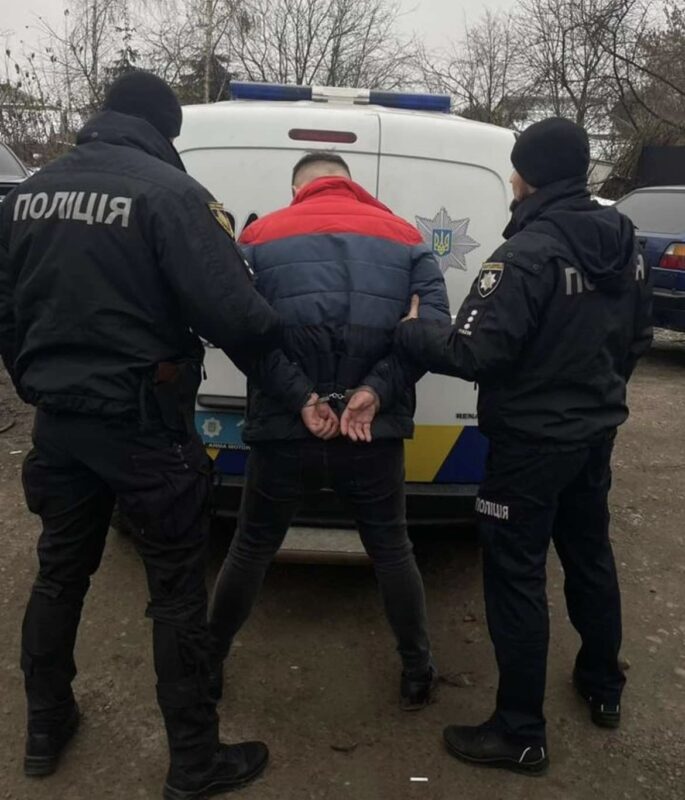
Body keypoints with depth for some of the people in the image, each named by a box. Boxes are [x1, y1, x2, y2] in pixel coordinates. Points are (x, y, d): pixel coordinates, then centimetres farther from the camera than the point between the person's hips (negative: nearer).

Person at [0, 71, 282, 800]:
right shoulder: (168, 192, -14)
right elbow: (228, 312, -22)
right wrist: (276, 334, -1)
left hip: (58, 421, 7)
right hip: (142, 425, -6)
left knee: (59, 574, 22)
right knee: (176, 591, 7)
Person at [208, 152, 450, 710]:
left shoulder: (262, 236, 4)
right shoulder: (404, 237, 8)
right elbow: (433, 324, -6)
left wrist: (299, 398, -14)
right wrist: (377, 391, -13)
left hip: (284, 430, 0)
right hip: (374, 432, 1)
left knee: (251, 549, 17)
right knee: (392, 550, 18)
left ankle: (208, 665, 35)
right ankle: (418, 673, 30)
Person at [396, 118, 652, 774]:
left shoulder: (529, 252, -23)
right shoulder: (623, 244, 4)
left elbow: (473, 352, -27)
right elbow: (637, 337, 13)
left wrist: (406, 332, -11)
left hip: (531, 442, -8)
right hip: (595, 434, 8)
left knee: (516, 577, 3)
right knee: (589, 556, 23)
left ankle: (521, 734, 16)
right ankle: (603, 687, 42)